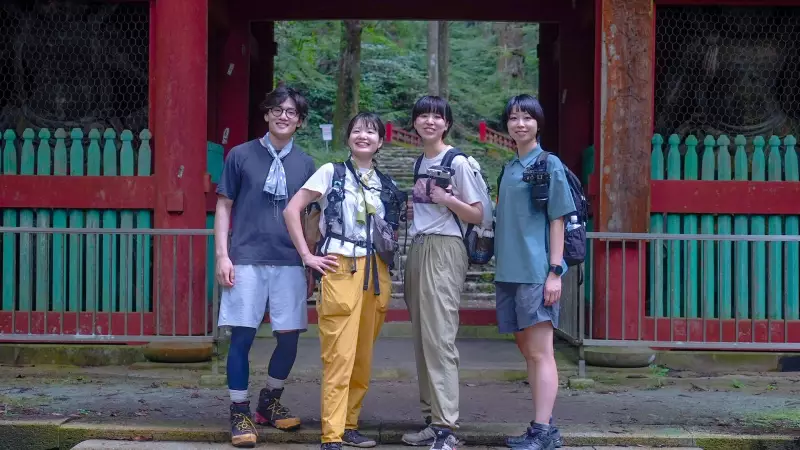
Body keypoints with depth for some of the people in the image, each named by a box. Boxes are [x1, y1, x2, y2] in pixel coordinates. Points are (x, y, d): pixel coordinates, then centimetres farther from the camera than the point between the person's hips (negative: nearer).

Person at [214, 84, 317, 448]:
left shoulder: (305, 164, 10)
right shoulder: (241, 155, 3)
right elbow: (224, 207, 5)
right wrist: (222, 256, -3)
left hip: (290, 262, 3)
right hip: (247, 260, -2)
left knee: (289, 337, 4)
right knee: (242, 336, -2)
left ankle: (269, 403, 26)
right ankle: (239, 414, 9)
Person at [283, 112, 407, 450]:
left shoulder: (386, 185, 15)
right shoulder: (331, 173, 3)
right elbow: (292, 210, -2)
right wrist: (307, 256, -6)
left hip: (376, 272, 5)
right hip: (342, 269, -5)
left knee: (363, 356, 9)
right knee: (340, 355, -9)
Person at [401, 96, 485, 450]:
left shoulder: (458, 162, -6)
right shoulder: (420, 162, 16)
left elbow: (477, 215, -7)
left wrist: (447, 199, -20)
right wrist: (411, 208, 9)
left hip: (444, 250, -8)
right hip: (418, 249, 8)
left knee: (439, 338, -13)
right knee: (421, 339, 9)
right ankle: (432, 420, 16)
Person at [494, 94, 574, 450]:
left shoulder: (549, 165, -3)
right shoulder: (509, 168, 15)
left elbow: (557, 220, -7)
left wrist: (555, 271, -13)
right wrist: (502, 267, 15)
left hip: (536, 271, -7)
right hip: (509, 272, 7)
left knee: (540, 352, -6)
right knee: (526, 350, 9)